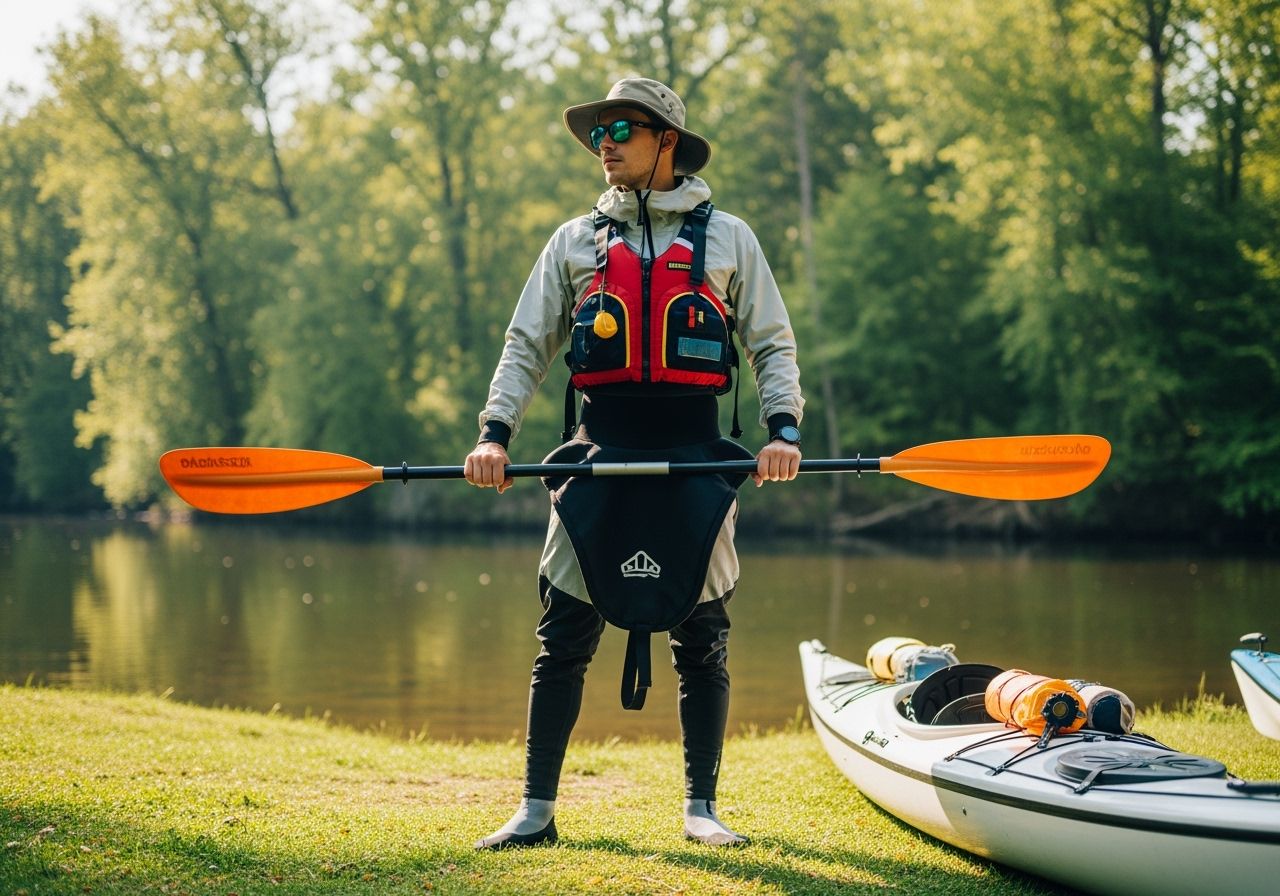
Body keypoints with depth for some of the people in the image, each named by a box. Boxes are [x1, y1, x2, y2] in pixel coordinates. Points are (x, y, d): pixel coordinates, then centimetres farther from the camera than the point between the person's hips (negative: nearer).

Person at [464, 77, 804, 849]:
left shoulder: (727, 238, 9)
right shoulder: (575, 242, 13)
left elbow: (773, 345, 7)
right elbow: (527, 347, 11)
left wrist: (783, 427, -10)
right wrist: (495, 433, -4)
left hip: (696, 458, -1)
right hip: (599, 454, 1)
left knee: (702, 641, 3)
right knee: (564, 639, 0)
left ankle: (702, 807, 13)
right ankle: (537, 809, 6)